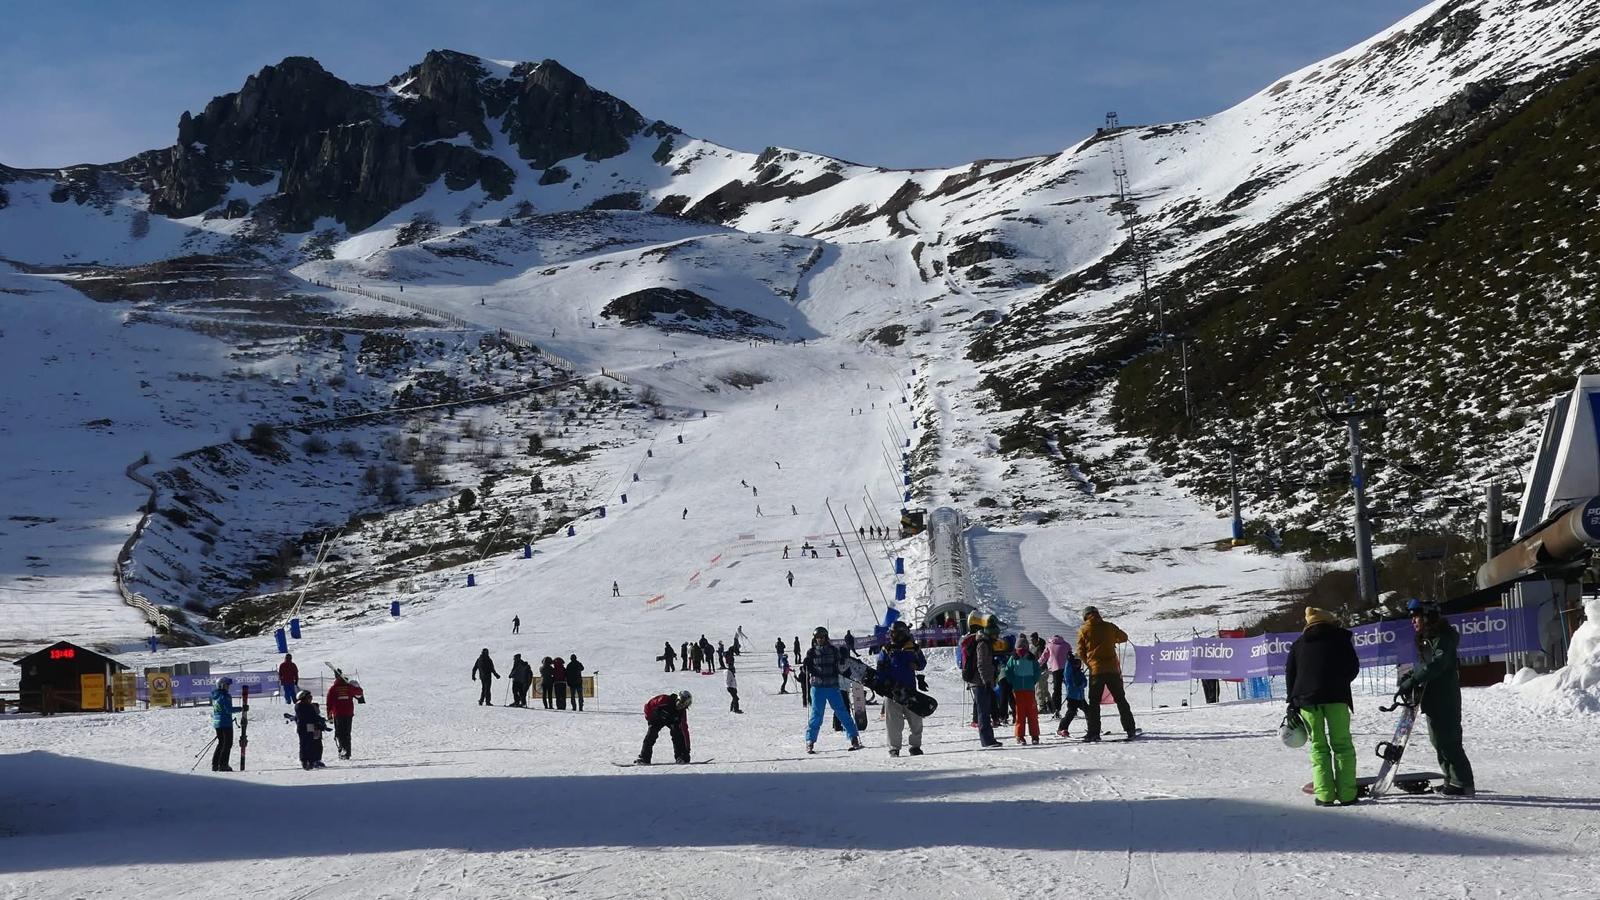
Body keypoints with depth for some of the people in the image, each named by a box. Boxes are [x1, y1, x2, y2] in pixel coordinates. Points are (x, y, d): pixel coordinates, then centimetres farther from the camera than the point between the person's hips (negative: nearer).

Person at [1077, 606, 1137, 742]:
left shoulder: (1083, 630, 0)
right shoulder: (1109, 627, 4)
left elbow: (1081, 652, 1)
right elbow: (1124, 637, 19)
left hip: (1095, 670, -1)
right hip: (1112, 668, 1)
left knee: (1094, 702, 5)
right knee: (1121, 700, 9)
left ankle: (1093, 732, -2)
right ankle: (1130, 729, 7)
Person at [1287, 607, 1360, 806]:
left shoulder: (1298, 644, 18)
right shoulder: (1339, 637, 11)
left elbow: (1290, 674, 15)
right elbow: (1353, 666, 6)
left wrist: (1293, 704, 18)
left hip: (1306, 698, 2)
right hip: (1335, 697, -2)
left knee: (1318, 746, 5)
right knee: (1342, 745, 2)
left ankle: (1325, 795, -5)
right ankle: (1346, 794, -6)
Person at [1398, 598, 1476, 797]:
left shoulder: (1443, 639, -14)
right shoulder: (1425, 639, 16)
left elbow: (1436, 666, -27)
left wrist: (1412, 681, -30)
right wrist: (1410, 676, 5)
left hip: (1445, 700, -10)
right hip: (1432, 699, 10)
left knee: (1449, 741, -10)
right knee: (1438, 741, 12)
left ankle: (1464, 784, -6)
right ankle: (1452, 780, 18)